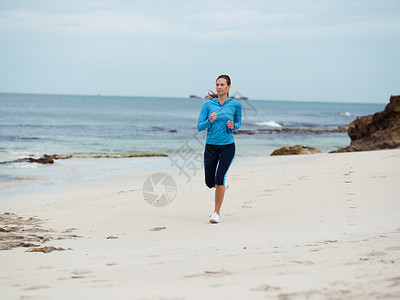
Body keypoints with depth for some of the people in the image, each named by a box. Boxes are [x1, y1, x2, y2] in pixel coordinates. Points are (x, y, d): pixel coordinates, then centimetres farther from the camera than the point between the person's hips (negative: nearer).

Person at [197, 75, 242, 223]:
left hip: (227, 146, -2)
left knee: (219, 178, -17)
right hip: (211, 146, 2)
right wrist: (209, 121, -22)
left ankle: (216, 212, -6)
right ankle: (222, 186, 47)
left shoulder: (235, 104, -1)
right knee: (209, 182, 10)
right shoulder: (208, 104, -1)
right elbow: (199, 127, -2)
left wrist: (233, 126, -8)